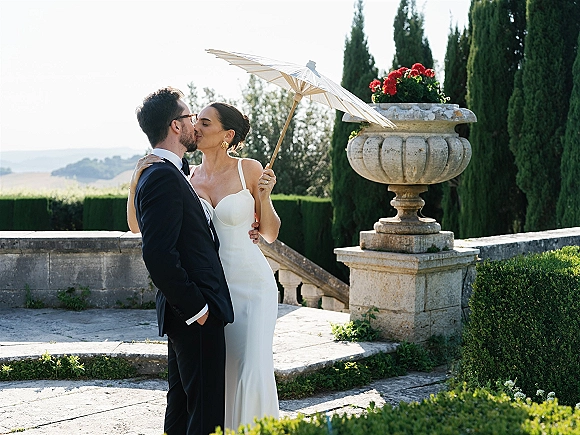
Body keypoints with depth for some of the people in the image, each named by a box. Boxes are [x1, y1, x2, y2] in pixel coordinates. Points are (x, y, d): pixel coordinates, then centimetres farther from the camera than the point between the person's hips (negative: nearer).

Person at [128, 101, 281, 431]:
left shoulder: (249, 169, -3)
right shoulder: (187, 179, 4)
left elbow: (270, 234, 4)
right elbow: (138, 225, 1)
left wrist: (264, 197, -13)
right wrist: (138, 179, -12)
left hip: (252, 283, -3)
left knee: (254, 374, -10)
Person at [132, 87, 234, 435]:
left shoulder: (163, 174, 15)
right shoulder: (164, 178, -18)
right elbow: (159, 255, -25)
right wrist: (195, 308, -20)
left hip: (186, 313, 11)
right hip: (195, 316, -11)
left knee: (182, 405, 18)